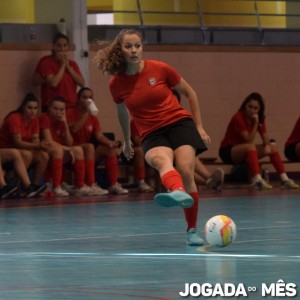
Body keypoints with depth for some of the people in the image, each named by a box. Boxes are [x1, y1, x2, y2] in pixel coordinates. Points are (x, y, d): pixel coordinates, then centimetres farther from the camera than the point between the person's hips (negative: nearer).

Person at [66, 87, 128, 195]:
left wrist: (109, 142, -24)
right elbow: (73, 129, -22)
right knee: (89, 146, -34)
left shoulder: (93, 118, 12)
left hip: (89, 155, 6)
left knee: (110, 148, -14)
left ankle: (114, 184, -18)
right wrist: (86, 113, -23)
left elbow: (99, 135, -2)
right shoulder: (71, 113, -3)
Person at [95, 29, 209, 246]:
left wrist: (199, 126, 9)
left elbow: (190, 93, 11)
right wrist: (127, 141, 34)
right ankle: (179, 193, -70)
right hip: (152, 134, 0)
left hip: (179, 123, 0)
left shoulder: (160, 69, -2)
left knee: (186, 172, -21)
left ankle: (192, 230, -4)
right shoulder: (116, 83, 2)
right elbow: (122, 112, 23)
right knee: (162, 160, -35)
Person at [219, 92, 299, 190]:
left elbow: (266, 139, 0)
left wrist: (267, 145, -21)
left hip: (244, 151, 8)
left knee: (272, 148, -5)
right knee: (250, 146, -36)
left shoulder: (259, 118, 2)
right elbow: (249, 141, -26)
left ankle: (284, 180, -14)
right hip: (228, 151, -8)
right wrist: (256, 124, -29)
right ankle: (257, 181, -50)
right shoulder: (238, 118, -21)